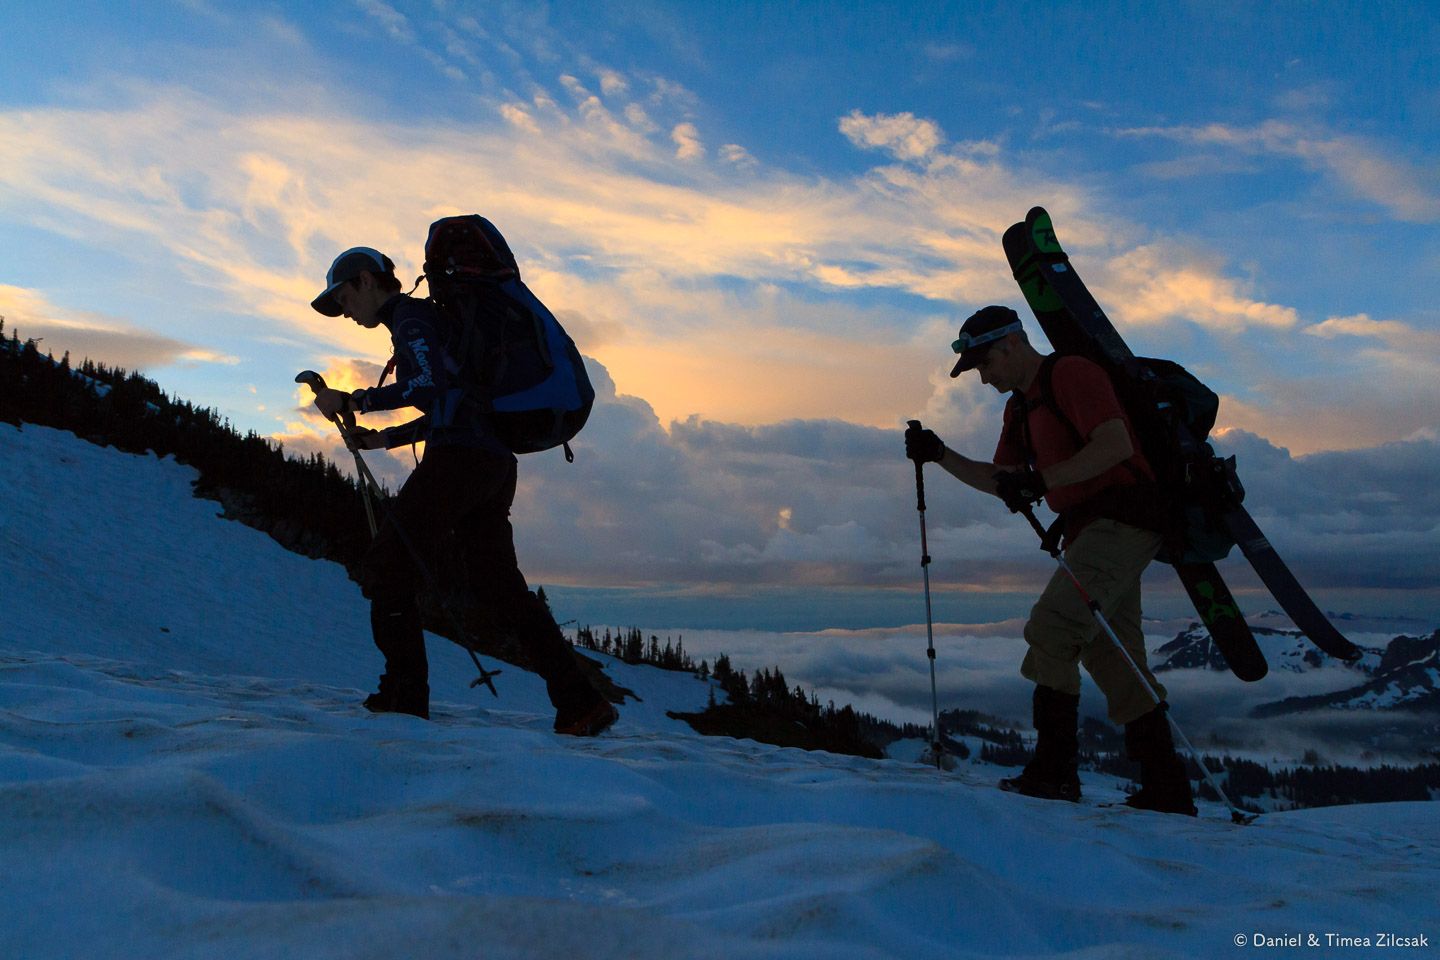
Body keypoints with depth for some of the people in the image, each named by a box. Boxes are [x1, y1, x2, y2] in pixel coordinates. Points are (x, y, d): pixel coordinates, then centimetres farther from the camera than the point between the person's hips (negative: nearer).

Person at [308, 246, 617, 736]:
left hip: (460, 458, -9)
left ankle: (404, 697, -2)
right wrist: (386, 438, 30)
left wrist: (354, 401, -12)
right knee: (499, 588, 8)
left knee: (385, 568, -2)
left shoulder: (410, 315, 1)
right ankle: (583, 702, 4)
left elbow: (428, 385, -17)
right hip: (496, 465, 10)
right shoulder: (429, 319, 30)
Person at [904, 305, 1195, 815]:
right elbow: (999, 481, 21)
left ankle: (1055, 768, -12)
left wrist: (1041, 480, -29)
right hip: (1093, 530, 10)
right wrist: (940, 456, 9)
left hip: (1121, 520, -10)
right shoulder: (1020, 407, 18)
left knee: (1050, 629, -18)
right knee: (1112, 659, 9)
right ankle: (1167, 788, 16)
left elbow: (1116, 445, -23)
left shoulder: (1072, 374, -10)